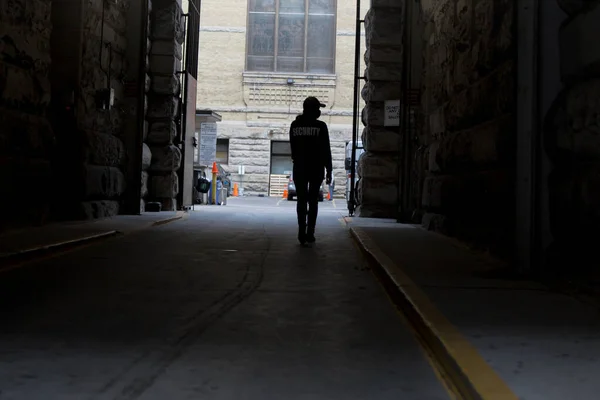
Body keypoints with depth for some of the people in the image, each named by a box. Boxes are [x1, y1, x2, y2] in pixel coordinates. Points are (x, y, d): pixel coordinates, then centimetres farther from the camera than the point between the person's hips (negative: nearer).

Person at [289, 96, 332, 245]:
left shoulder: (295, 125, 2)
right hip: (316, 169, -2)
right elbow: (326, 150, -6)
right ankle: (310, 234, 5)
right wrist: (328, 171, -1)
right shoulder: (320, 126, -7)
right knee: (313, 200, 8)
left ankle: (302, 233, -2)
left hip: (300, 168, 2)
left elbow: (292, 148, 9)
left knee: (301, 200, 7)